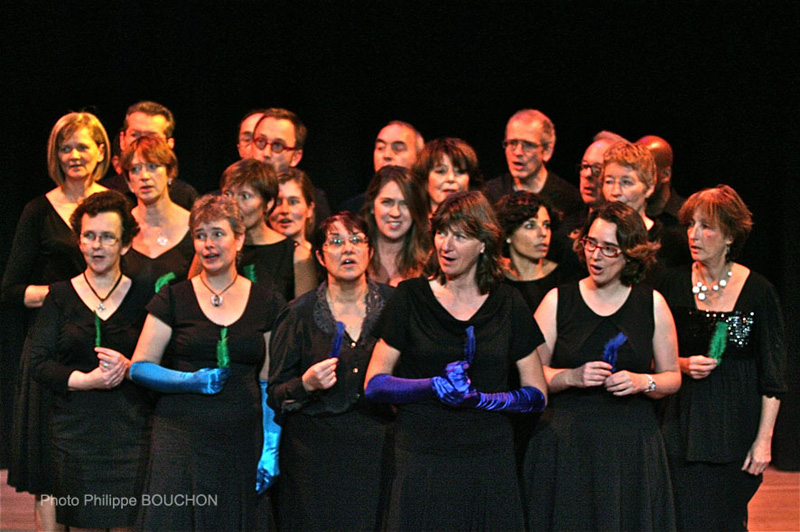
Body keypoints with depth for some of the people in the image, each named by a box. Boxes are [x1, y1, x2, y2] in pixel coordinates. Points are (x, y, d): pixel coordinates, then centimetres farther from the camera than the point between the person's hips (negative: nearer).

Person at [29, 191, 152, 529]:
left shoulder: (142, 297, 5)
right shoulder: (61, 296, 6)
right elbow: (39, 364, 0)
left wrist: (130, 368, -15)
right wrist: (85, 380, -14)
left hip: (131, 434, -1)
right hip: (76, 434, 1)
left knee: (128, 522, -4)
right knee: (82, 522, 2)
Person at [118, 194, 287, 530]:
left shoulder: (266, 303, 9)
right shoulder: (174, 298, 4)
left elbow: (271, 384, 9)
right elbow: (139, 367, 2)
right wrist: (191, 381, -13)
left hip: (241, 440, 1)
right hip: (180, 437, -1)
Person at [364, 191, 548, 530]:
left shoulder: (507, 304, 7)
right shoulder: (410, 298, 3)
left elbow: (537, 395, 7)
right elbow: (374, 385, 1)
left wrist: (483, 399, -10)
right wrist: (434, 386, -14)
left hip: (490, 461, 1)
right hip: (422, 460, -1)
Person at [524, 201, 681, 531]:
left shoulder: (652, 304, 6)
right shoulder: (558, 301, 3)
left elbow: (672, 377, 10)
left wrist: (643, 382, -10)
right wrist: (571, 377, -15)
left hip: (633, 448, 1)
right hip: (565, 441, -1)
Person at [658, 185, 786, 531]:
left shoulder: (758, 291, -4)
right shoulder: (673, 285, 3)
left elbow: (772, 376, -3)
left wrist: (764, 439, -8)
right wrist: (682, 365, -9)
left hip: (737, 424, -2)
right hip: (684, 421, 2)